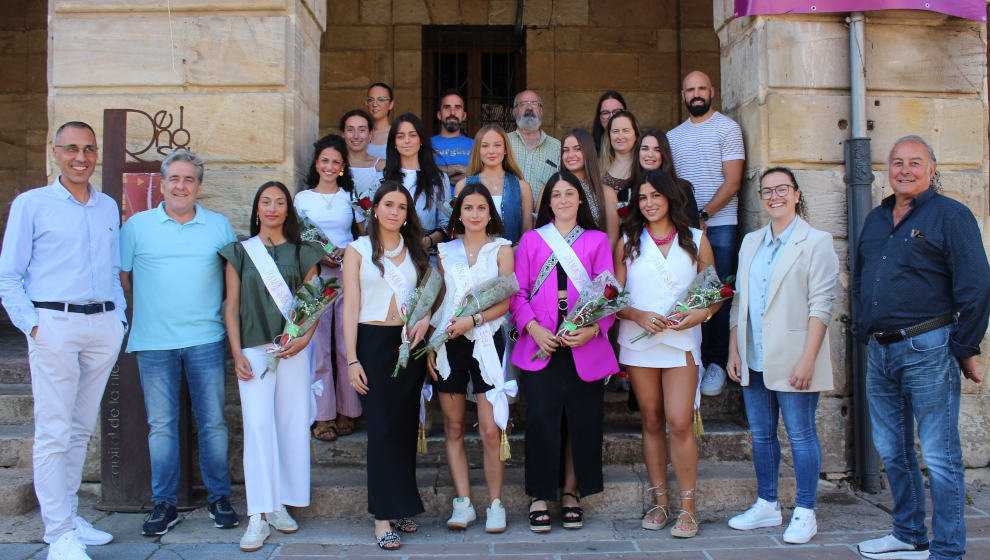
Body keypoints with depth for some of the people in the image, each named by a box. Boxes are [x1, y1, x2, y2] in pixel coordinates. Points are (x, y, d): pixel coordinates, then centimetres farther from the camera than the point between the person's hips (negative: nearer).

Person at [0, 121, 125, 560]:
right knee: (54, 433, -5)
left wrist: (119, 317, 11)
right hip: (54, 324, -4)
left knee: (81, 429, 11)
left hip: (104, 326, 5)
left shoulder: (108, 207, 16)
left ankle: (69, 516, 22)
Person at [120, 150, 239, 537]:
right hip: (154, 343, 0)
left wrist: (225, 316, 3)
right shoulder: (137, 225, 7)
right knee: (161, 425, 5)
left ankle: (219, 497, 15)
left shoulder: (220, 226, 9)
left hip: (206, 340, 0)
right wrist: (151, 307, 4)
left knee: (212, 422, 3)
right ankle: (164, 503, 14)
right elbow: (122, 276, 11)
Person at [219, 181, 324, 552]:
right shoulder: (240, 252, 10)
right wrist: (237, 354, -2)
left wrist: (305, 338, -7)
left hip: (293, 349, 1)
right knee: (258, 425, -10)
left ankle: (279, 505, 12)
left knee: (292, 425, 0)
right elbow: (232, 306, 7)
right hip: (253, 349, -1)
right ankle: (258, 516, -8)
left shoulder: (301, 253, 11)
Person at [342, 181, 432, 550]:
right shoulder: (358, 250, 3)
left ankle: (401, 507, 17)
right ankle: (383, 517, 0)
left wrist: (425, 318, -7)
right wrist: (351, 360, -9)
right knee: (382, 428, -5)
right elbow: (350, 307, -2)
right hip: (373, 343, -3)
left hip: (409, 343, 4)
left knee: (406, 427, 6)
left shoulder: (415, 252, 13)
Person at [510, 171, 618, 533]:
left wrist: (592, 329, -13)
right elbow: (518, 292, 6)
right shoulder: (531, 240, 12)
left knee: (582, 419, 2)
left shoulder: (597, 241, 12)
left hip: (585, 345, 1)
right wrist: (534, 328, -10)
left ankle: (571, 494, 16)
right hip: (541, 343, 0)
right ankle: (539, 497, 6)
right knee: (541, 418, -6)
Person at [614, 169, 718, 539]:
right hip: (638, 342, 2)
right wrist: (637, 315, -13)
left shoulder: (696, 241, 8)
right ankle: (660, 503, 16)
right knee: (651, 422, 6)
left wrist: (702, 313, -11)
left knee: (679, 422, -11)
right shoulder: (627, 243, 9)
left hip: (681, 340, -1)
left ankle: (687, 507, 0)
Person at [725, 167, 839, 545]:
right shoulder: (751, 242, 14)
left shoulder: (816, 242, -3)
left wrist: (807, 359, -16)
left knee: (800, 435, 1)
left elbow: (822, 305, -9)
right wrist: (733, 351, 9)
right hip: (754, 360, 6)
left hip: (792, 360, -5)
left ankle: (804, 514, 12)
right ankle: (767, 506, 23)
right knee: (761, 434, 11)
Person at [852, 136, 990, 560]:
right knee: (892, 451, 15)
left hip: (927, 350, -7)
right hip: (880, 352, 7)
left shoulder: (950, 215, -6)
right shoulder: (876, 219, 14)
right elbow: (859, 280, 23)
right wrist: (863, 332, 16)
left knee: (939, 457, -1)